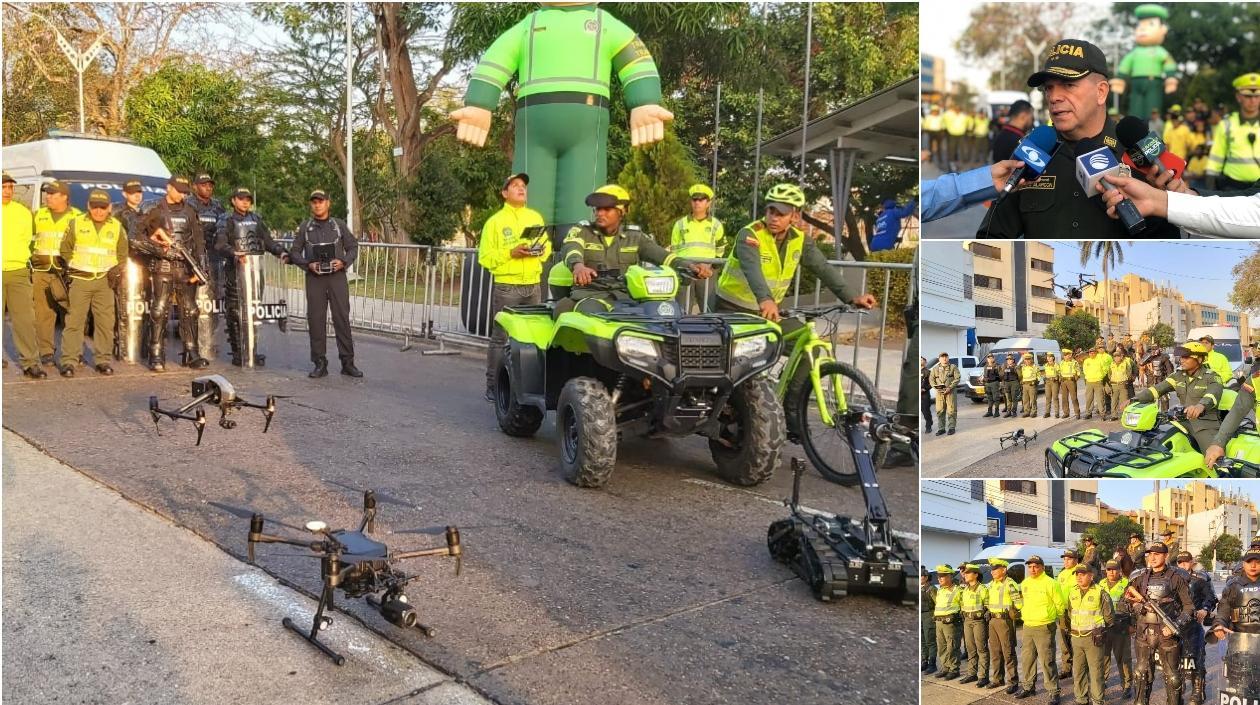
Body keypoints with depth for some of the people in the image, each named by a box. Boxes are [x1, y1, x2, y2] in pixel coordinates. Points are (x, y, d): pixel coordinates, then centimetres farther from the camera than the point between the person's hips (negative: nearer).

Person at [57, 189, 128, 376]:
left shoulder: (116, 227, 8)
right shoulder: (76, 223, 4)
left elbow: (122, 254, 16)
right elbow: (65, 249, 11)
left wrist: (115, 270, 2)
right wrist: (71, 269, 1)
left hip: (104, 281, 2)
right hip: (80, 279, -2)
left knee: (105, 322, 2)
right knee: (74, 320, -4)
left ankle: (103, 359, 11)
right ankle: (69, 361, -1)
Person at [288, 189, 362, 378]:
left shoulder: (339, 225, 7)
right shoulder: (304, 228, 8)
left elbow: (353, 247, 10)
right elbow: (294, 252, 9)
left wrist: (344, 262, -8)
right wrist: (308, 264, -8)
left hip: (337, 276, -1)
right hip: (314, 279, 1)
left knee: (342, 318, -3)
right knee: (315, 320, 1)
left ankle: (347, 363, 3)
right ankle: (320, 364, 8)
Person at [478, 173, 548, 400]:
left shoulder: (536, 217, 15)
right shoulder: (495, 221, 1)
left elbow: (547, 246, 20)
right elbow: (485, 257, -4)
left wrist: (541, 250, -3)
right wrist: (511, 253, -16)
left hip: (533, 285, 4)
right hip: (506, 286, -4)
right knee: (500, 338, -3)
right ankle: (493, 386, 1)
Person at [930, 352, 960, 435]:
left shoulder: (953, 367, 5)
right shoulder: (935, 369, 13)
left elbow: (957, 378, -3)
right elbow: (931, 379, 10)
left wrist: (950, 387, -13)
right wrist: (936, 387, -7)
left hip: (950, 392, -3)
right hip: (939, 392, 3)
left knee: (951, 410, -4)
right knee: (940, 411, 2)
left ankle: (951, 428, 3)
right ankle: (941, 428, 10)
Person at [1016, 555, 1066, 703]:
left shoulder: (1050, 583, -11)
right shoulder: (1025, 583, 9)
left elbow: (1061, 604, -5)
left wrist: (1053, 618, 5)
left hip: (1044, 627, -7)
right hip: (1027, 627, 7)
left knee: (1047, 661, -6)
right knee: (1027, 659, 15)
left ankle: (1054, 692, 3)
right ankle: (1028, 687, 29)